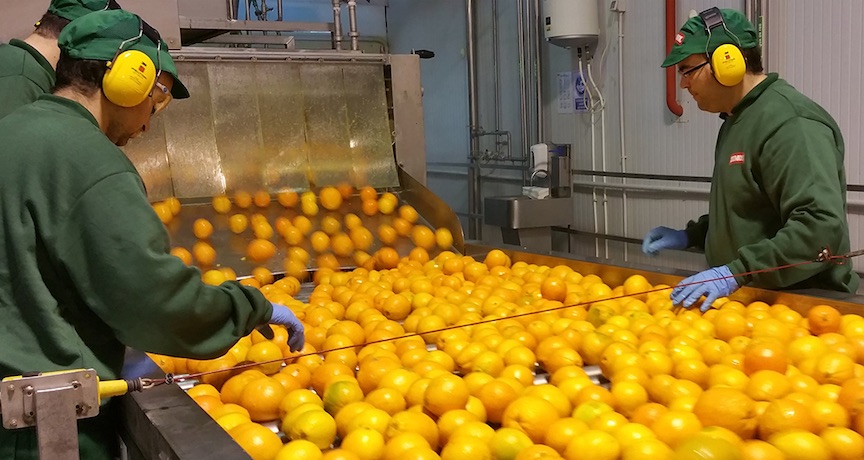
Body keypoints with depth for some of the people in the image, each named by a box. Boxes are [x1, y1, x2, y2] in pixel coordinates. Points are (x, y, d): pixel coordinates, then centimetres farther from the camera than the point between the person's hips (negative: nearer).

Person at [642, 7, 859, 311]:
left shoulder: (790, 124, -19)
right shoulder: (738, 120, 13)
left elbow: (821, 226, -28)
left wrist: (736, 273, -29)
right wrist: (690, 237, 10)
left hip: (799, 307, -8)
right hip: (750, 300, 8)